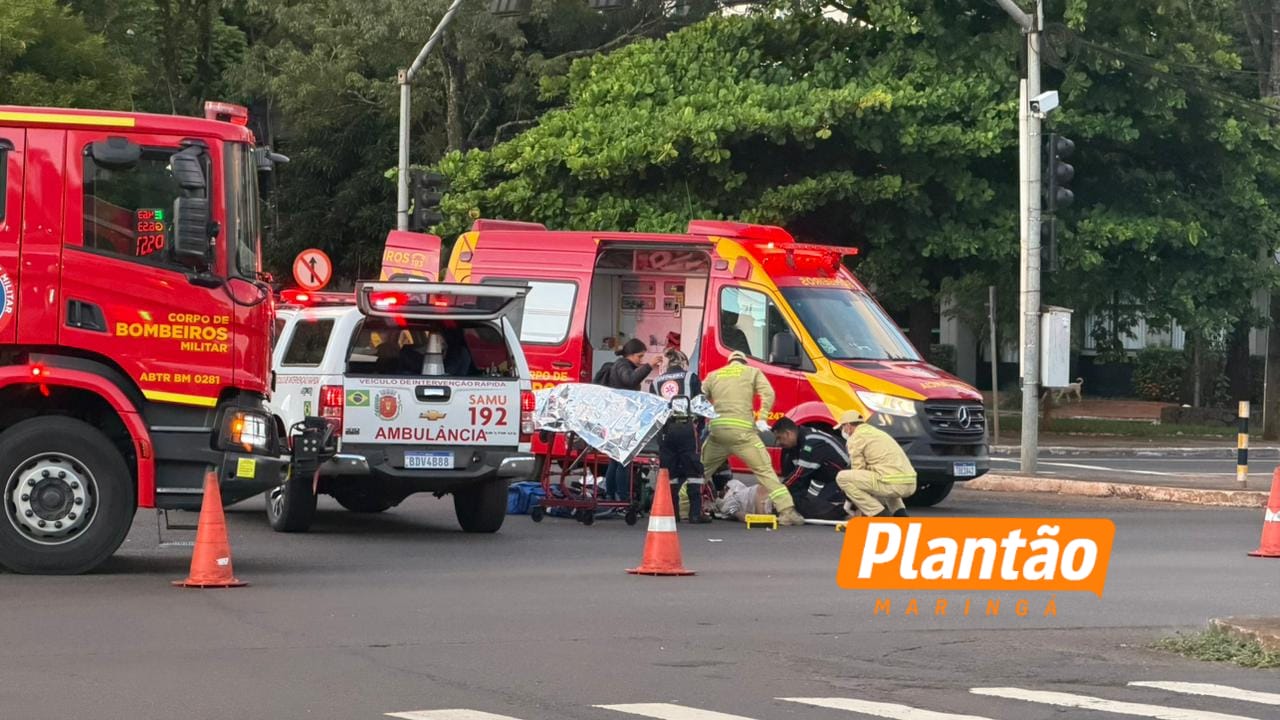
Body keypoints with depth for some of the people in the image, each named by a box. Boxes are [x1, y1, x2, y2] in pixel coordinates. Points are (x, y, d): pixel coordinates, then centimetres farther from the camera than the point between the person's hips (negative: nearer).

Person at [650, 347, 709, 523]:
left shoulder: (656, 382, 19)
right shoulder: (691, 377, 10)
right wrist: (699, 426, 20)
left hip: (664, 429, 3)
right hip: (686, 428, -3)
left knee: (669, 471, 9)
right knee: (693, 469, 1)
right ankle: (695, 513, -3)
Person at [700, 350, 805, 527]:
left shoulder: (714, 375, 24)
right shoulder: (752, 372, 15)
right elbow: (768, 394, 0)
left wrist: (702, 423, 23)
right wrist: (762, 419, 0)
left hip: (717, 428, 3)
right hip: (742, 430, -3)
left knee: (701, 470, 20)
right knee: (765, 470, -5)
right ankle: (787, 510, -14)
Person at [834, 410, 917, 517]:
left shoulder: (856, 437, 2)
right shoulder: (877, 432, 30)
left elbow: (858, 471, 5)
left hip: (892, 484, -9)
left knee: (842, 477, -3)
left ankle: (879, 515, -7)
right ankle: (899, 513, 15)